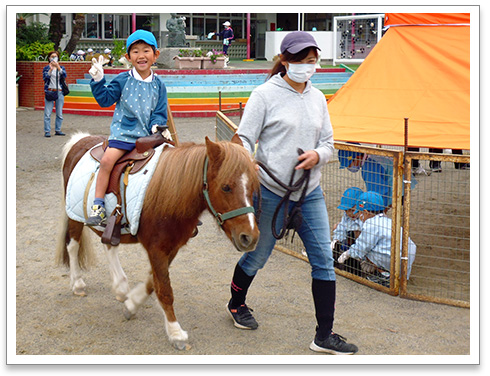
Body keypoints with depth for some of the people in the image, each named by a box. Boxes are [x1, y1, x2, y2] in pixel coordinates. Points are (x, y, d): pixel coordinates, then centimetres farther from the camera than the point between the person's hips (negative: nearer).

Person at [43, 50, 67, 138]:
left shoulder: (61, 68, 10)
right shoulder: (46, 68, 6)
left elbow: (64, 76, -8)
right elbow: (45, 78, -9)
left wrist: (58, 67, -18)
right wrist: (50, 69, -19)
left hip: (59, 92, 2)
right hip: (49, 91, -2)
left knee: (59, 113, 6)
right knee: (48, 113, -7)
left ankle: (58, 130, 15)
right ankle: (47, 131, -4)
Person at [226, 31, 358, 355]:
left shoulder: (317, 98, 10)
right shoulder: (266, 94, -6)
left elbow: (329, 143, 14)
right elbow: (245, 139, -7)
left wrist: (318, 154, -9)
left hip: (310, 193, 5)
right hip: (271, 192, -5)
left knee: (324, 260, 0)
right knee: (257, 256, 10)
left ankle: (325, 336, 8)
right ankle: (236, 304, 40)